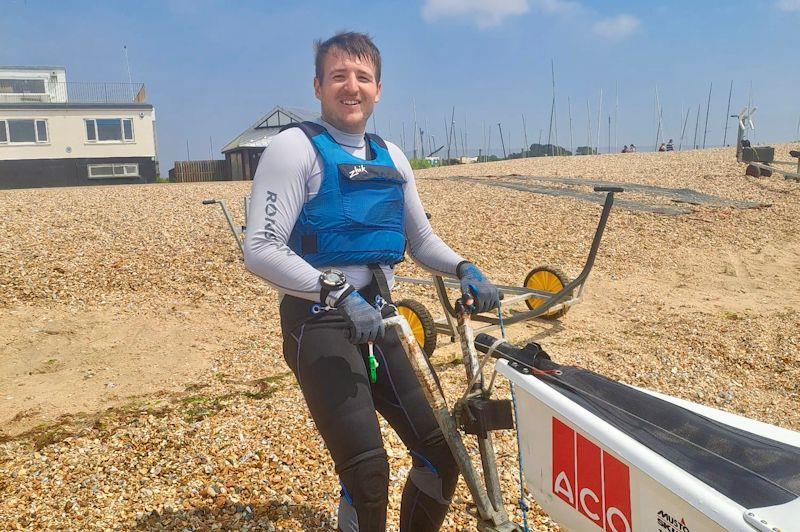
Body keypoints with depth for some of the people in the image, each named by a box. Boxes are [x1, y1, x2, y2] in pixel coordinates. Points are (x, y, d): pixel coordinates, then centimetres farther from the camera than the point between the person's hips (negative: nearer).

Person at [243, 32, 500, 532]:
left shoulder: (391, 158, 13)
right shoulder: (296, 147, -6)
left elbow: (422, 240, 19)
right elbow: (261, 250, -15)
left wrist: (464, 269, 0)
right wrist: (339, 294, -25)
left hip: (378, 321, 6)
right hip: (320, 323, -6)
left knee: (440, 451, 6)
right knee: (368, 472, -14)